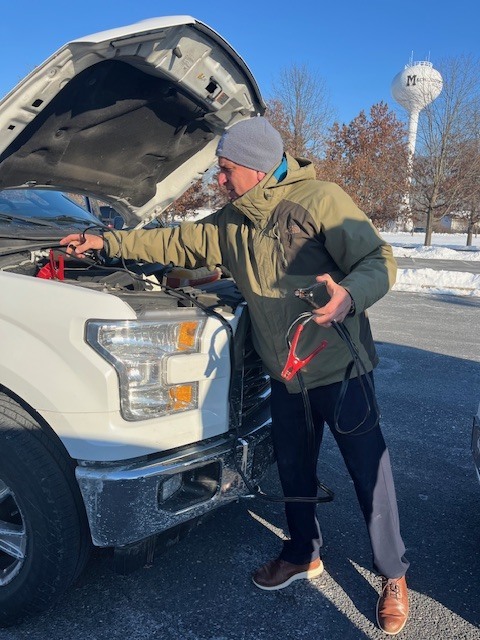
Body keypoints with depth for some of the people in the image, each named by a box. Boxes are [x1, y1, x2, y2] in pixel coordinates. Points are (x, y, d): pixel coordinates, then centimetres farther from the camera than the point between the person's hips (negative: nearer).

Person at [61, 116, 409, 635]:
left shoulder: (320, 200, -16)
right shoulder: (231, 223, 6)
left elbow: (379, 260, -17)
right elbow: (177, 243, 16)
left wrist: (350, 295, -38)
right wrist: (106, 242, 18)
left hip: (340, 371, -6)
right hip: (286, 376, 6)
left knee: (369, 472, 6)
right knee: (292, 470, 18)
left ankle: (393, 576, 27)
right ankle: (303, 555, 41)